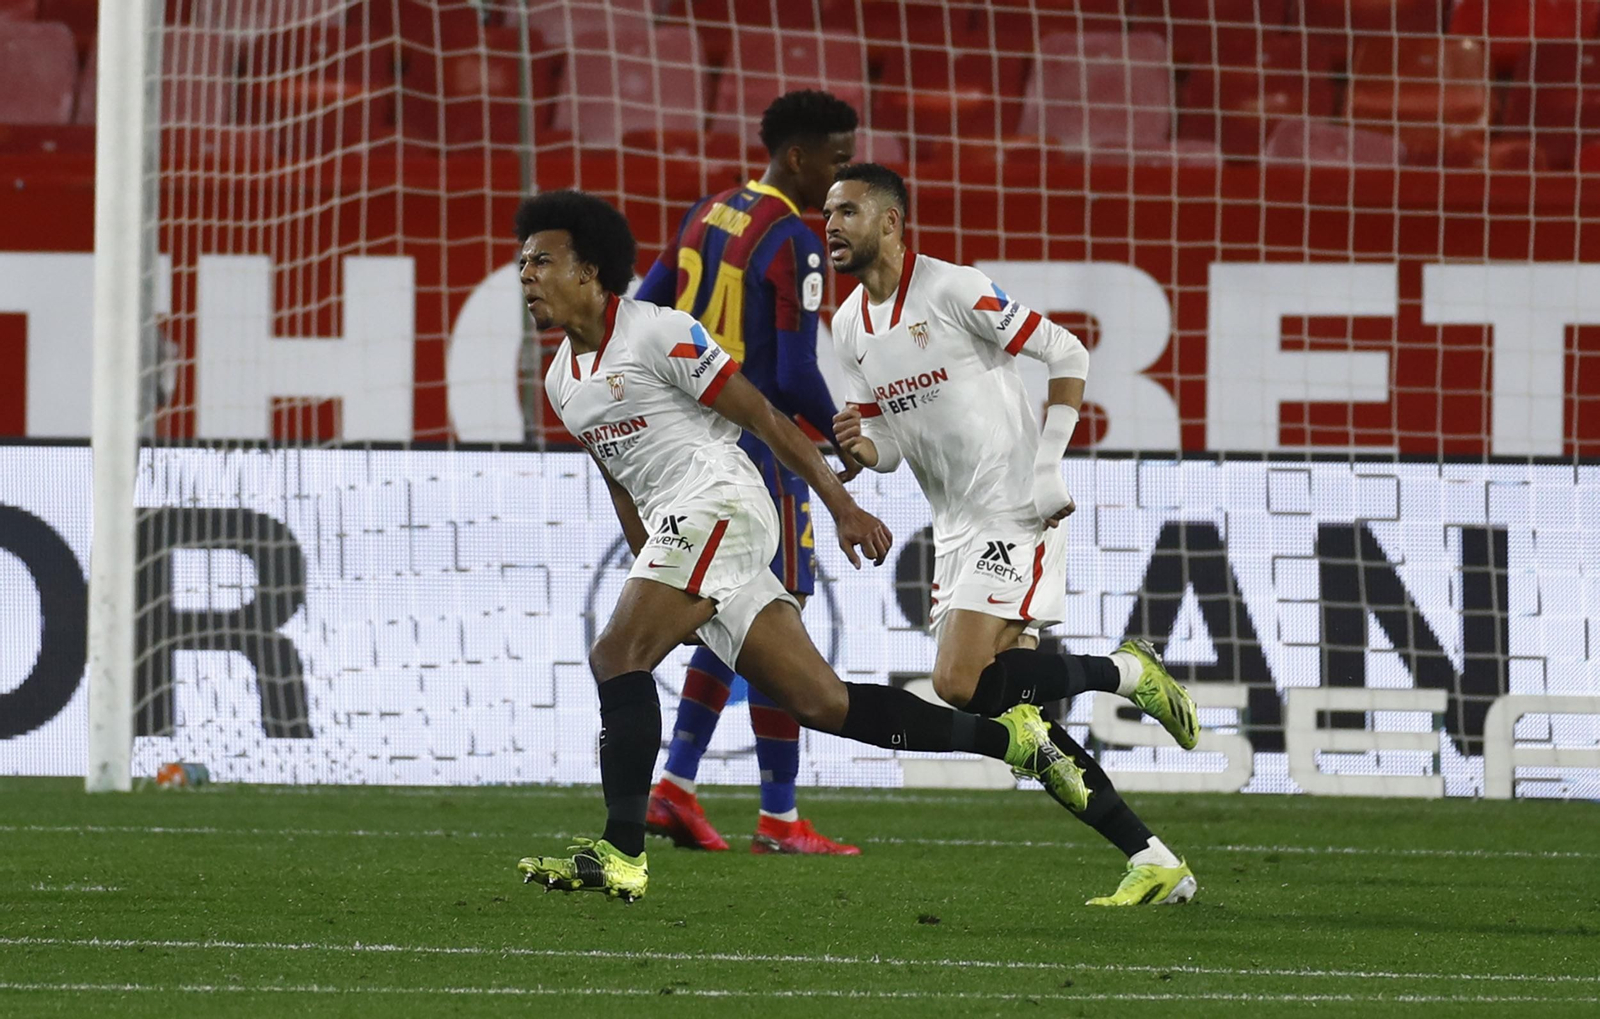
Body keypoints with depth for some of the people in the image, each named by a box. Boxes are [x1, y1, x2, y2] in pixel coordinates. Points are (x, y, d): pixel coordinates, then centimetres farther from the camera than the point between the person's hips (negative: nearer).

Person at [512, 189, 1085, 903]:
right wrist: (656, 587, 28)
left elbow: (762, 416, -7)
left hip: (717, 502, -8)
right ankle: (1010, 738, 9)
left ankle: (621, 852, -23)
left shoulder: (656, 333, -6)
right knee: (823, 704, 2)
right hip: (677, 532, 8)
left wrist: (842, 505, -9)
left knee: (617, 657, -19)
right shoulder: (561, 382, 19)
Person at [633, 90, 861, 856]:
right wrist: (845, 441, -2)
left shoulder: (708, 215, 9)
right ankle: (779, 821, 1)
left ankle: (676, 786, 10)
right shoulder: (792, 244, -16)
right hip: (755, 453, -8)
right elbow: (798, 377, -20)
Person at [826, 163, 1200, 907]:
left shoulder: (954, 291, -12)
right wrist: (861, 445, -9)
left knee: (960, 683, -21)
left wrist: (1047, 466, -13)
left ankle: (1126, 673, 0)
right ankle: (1156, 863, 6)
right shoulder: (848, 328, 11)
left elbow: (1067, 356, -9)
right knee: (1006, 710, 2)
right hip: (956, 531, 8)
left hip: (1015, 517, -8)